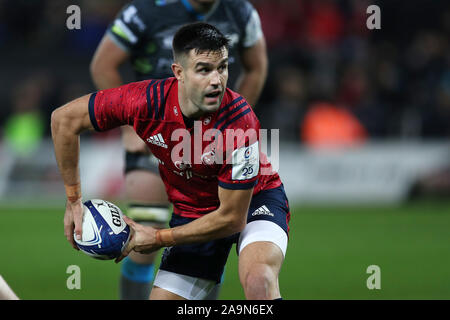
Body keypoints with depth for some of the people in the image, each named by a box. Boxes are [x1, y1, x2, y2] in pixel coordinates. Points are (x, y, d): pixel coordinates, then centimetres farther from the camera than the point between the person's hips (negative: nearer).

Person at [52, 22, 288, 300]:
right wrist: (74, 200, -5)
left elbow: (231, 218, -24)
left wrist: (159, 238, -16)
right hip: (191, 211, 4)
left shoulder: (240, 121, -31)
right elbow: (65, 118, -9)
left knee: (259, 281, -35)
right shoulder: (148, 101, -23)